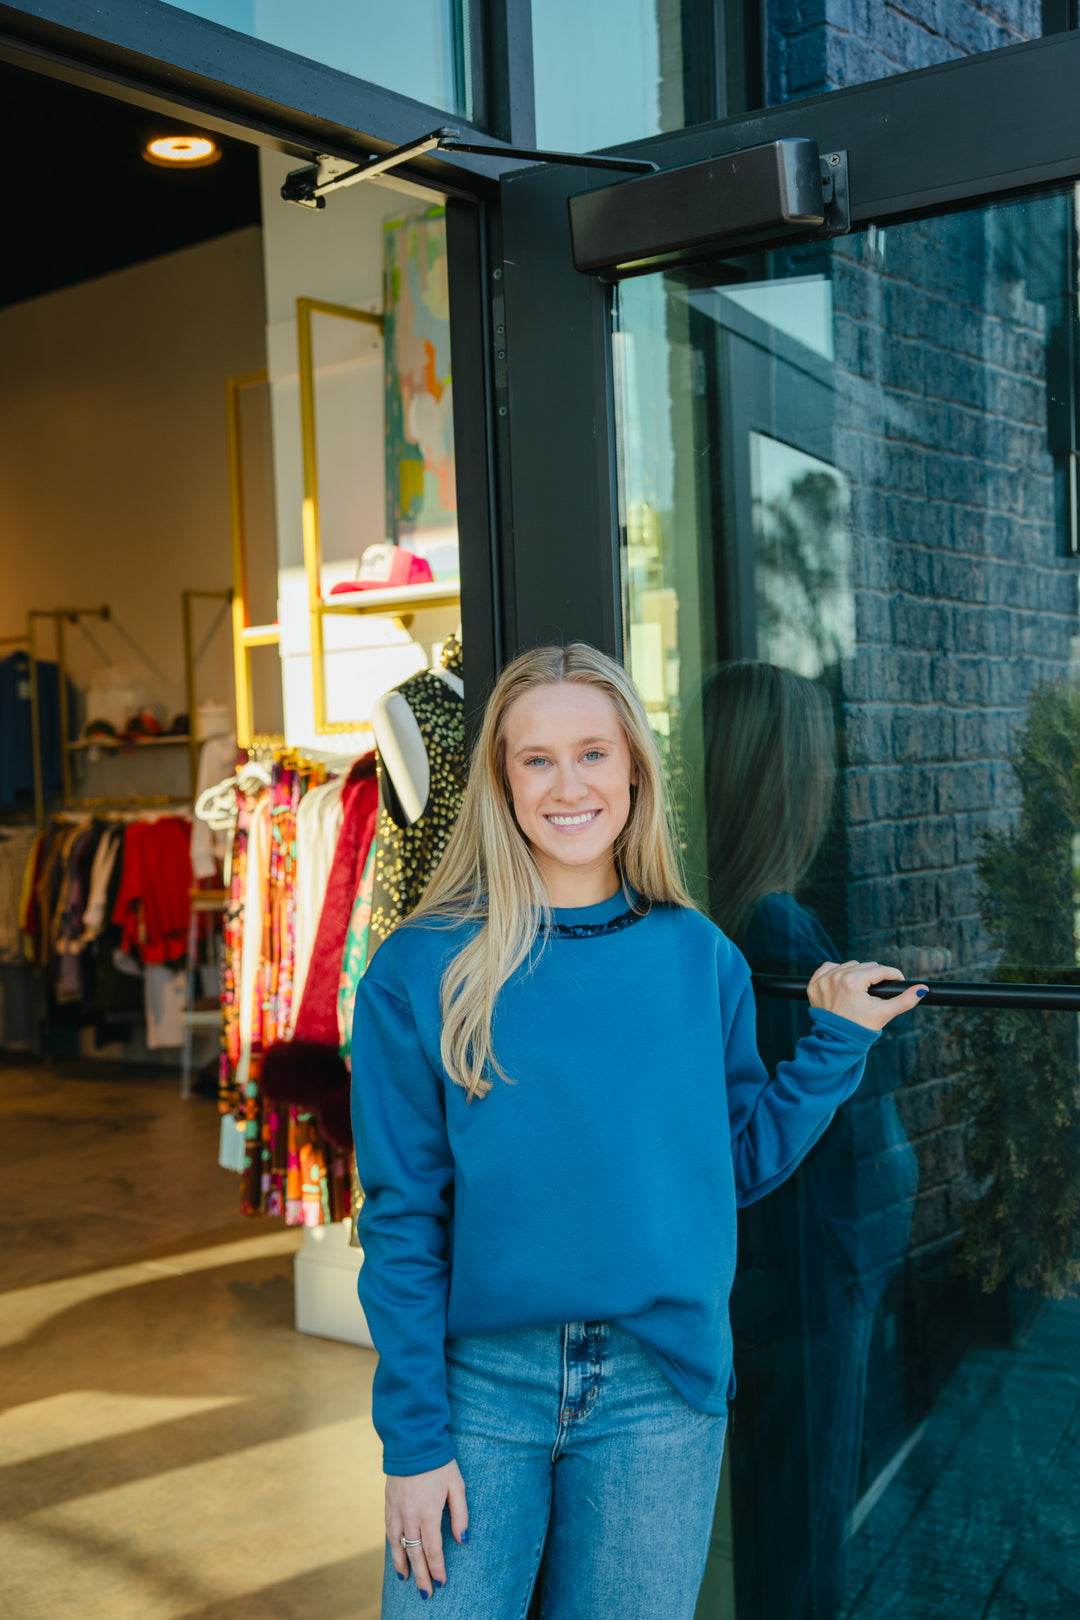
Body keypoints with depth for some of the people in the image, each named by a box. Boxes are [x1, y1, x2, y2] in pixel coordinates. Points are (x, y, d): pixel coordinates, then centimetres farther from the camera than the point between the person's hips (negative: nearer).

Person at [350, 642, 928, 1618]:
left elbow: (741, 1165, 8)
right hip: (484, 1380, -2)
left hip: (661, 1390, 2)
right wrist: (414, 1435, -8)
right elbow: (401, 1215, -6)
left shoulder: (700, 959, 2)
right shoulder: (421, 969, -6)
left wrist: (838, 1042, 0)